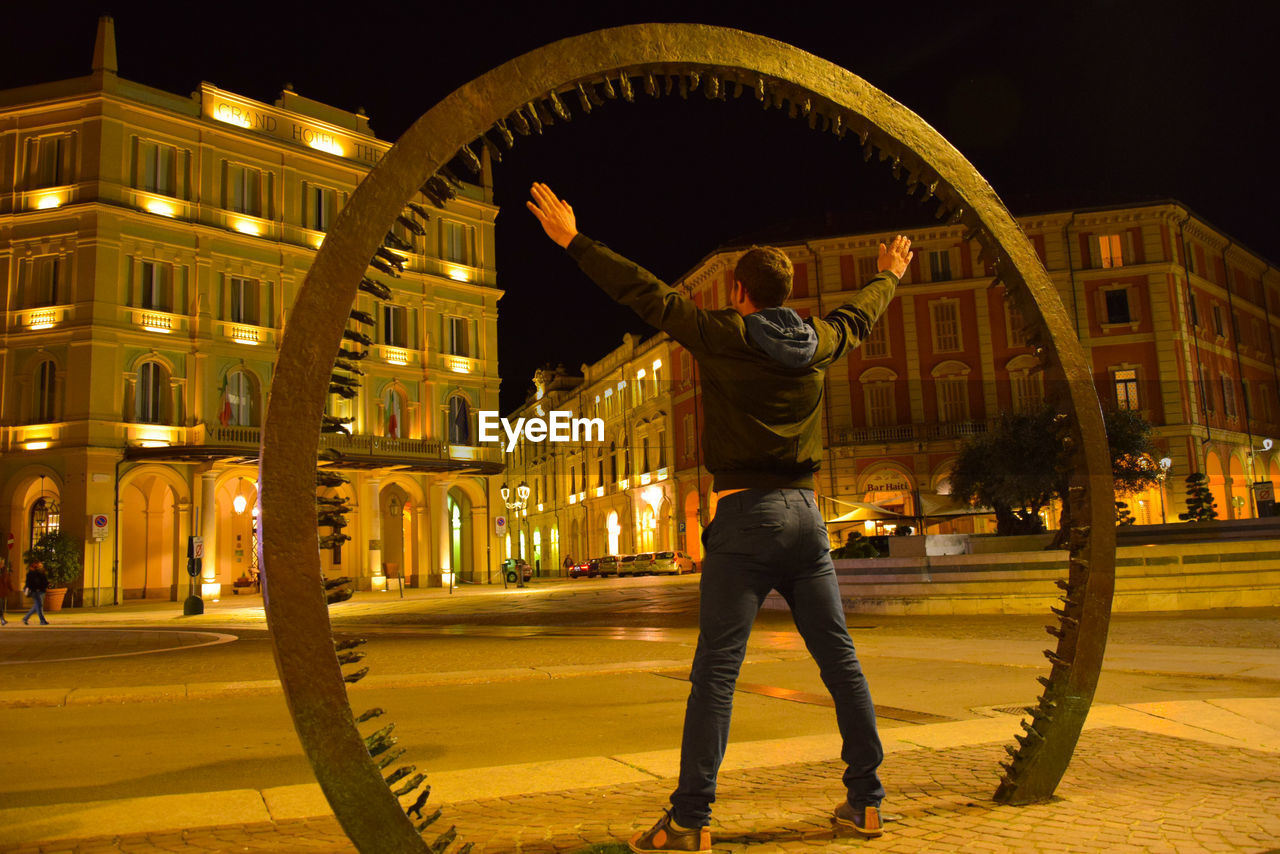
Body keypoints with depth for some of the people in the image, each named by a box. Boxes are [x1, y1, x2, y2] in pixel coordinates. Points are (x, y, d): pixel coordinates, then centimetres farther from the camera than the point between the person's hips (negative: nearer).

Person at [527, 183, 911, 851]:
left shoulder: (724, 336, -4)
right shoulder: (820, 342, 11)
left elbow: (646, 294, -3)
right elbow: (860, 314, 31)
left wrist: (573, 240, 3)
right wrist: (889, 275, 52)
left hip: (746, 516, -5)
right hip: (806, 517, 6)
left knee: (715, 671, -5)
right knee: (840, 661, 11)